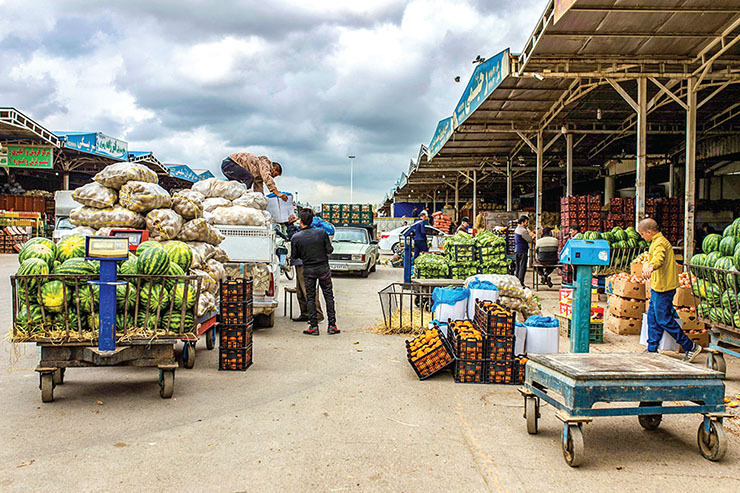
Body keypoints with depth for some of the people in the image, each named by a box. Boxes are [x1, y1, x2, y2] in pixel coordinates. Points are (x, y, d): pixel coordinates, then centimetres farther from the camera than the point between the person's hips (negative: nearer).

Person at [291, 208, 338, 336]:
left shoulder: (296, 237, -10)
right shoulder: (322, 233, -9)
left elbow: (294, 256, -1)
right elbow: (329, 250, -6)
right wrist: (330, 243, 14)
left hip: (308, 270, 0)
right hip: (323, 268, 1)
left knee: (310, 298, 9)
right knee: (328, 296, 9)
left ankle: (313, 327, 8)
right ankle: (332, 325, 10)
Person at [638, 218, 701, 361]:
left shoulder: (659, 243, -17)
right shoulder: (660, 241, 16)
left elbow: (659, 258, -41)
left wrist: (650, 267, -61)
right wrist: (647, 266, 56)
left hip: (662, 288, -10)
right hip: (658, 287, 10)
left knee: (664, 320, -5)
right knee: (653, 318, 13)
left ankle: (691, 347, 2)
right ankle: (652, 349, 20)